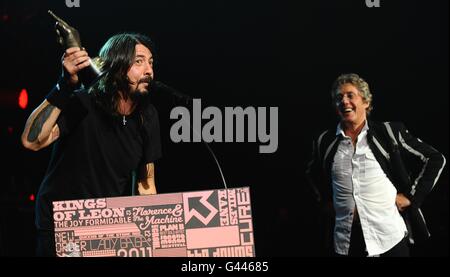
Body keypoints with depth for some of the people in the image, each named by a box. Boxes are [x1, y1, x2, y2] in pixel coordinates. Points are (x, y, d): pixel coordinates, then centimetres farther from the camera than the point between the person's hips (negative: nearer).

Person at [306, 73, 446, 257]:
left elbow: (435, 159, 3)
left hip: (389, 236, -2)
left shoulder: (389, 132, -1)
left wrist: (411, 197, -2)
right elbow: (312, 173, 26)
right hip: (345, 240, 2)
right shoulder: (324, 142, 6)